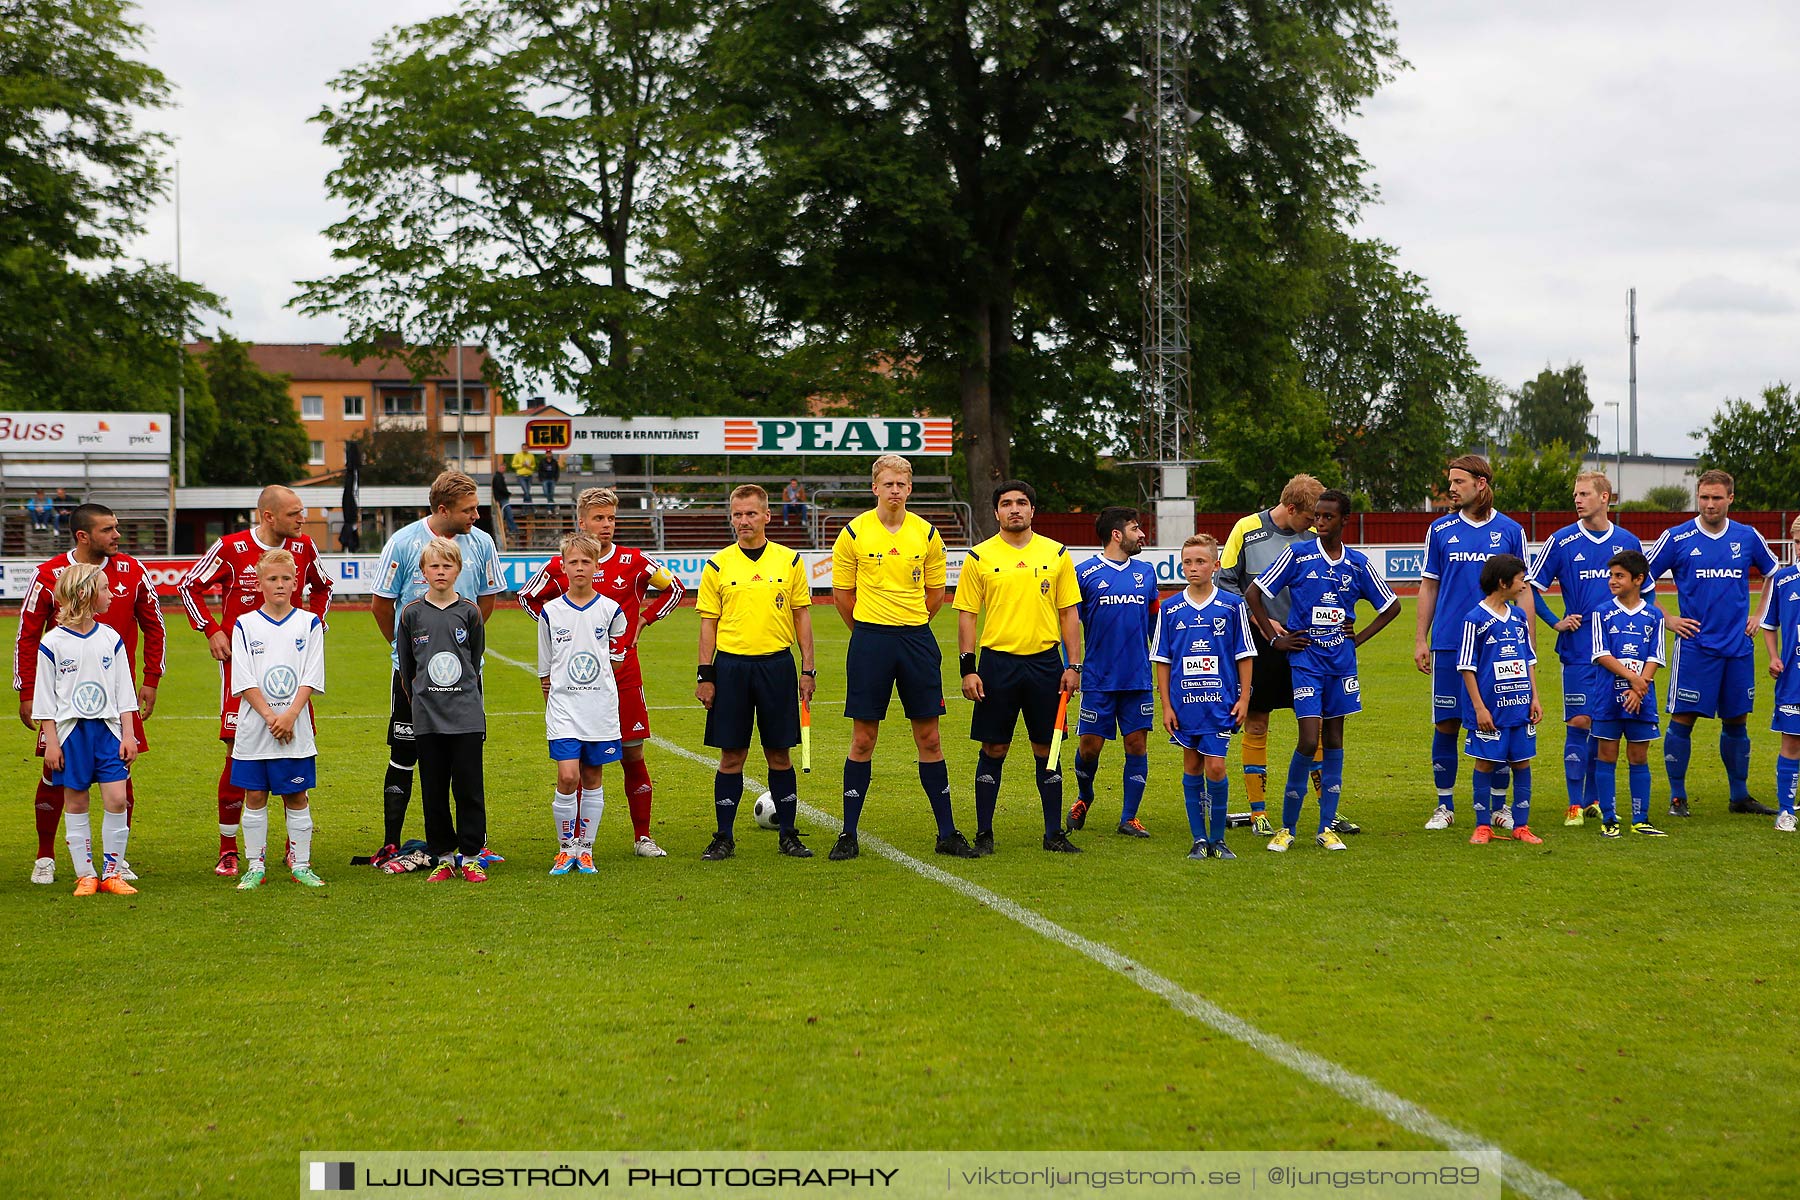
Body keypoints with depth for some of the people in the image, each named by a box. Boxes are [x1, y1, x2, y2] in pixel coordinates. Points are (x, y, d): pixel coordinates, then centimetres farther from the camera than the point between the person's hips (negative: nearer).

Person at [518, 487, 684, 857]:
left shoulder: (633, 562, 2)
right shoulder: (560, 566, 1)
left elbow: (675, 589, 15)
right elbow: (527, 596, 17)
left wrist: (643, 620, 6)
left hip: (624, 672, 1)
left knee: (633, 756, 3)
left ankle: (643, 837, 12)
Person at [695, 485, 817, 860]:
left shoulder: (790, 561, 5)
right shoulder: (717, 565, 4)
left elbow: (802, 616, 8)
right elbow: (709, 623, 5)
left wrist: (807, 670, 3)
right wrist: (705, 675, -1)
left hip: (777, 664, 0)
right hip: (730, 664, 0)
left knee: (779, 754, 4)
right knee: (731, 755, 2)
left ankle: (788, 833, 14)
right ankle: (724, 837, 9)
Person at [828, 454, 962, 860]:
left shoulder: (926, 534, 4)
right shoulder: (854, 534, -2)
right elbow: (842, 593, 6)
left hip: (916, 640, 2)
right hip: (870, 640, -2)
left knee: (929, 738, 5)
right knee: (863, 739, 0)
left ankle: (947, 832, 11)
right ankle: (849, 834, 7)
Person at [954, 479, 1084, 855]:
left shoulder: (1057, 554, 6)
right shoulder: (979, 557, 2)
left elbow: (1069, 612, 8)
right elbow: (966, 615, 2)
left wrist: (1073, 665, 1)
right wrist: (968, 669, -5)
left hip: (1045, 662, 1)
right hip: (997, 662, -1)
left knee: (1046, 749, 5)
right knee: (993, 749, 2)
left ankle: (1054, 833, 12)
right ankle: (984, 833, 10)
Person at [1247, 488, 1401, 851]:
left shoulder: (1358, 563, 5)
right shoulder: (1298, 554, -4)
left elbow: (1391, 606, 16)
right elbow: (1255, 593, 0)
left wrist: (1360, 637, 6)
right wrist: (1274, 637, -2)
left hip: (1342, 659, 4)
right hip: (1305, 659, -3)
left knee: (1334, 739, 5)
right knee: (1310, 740, -12)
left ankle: (1327, 828, 10)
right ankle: (1287, 828, 0)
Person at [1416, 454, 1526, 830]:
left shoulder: (1510, 531, 4)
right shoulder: (1440, 530, 6)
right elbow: (1428, 587, 10)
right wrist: (1420, 640, 4)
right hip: (1449, 644, 1)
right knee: (1445, 725, 2)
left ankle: (1498, 805, 14)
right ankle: (1445, 806, 13)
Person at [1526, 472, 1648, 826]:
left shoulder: (1628, 542, 6)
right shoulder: (1562, 542, -2)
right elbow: (1532, 587, 2)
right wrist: (1557, 623, -4)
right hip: (1578, 649, -3)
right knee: (1579, 723, -5)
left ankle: (1593, 799, 17)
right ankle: (1575, 805, 0)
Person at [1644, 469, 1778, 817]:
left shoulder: (1747, 537, 6)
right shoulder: (1677, 538, -4)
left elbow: (1774, 574, 22)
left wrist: (1759, 615, 13)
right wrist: (1666, 620, -3)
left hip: (1738, 645, 3)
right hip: (1694, 643, -3)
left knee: (1736, 720, 10)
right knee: (1683, 719, -5)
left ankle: (1740, 795, 20)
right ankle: (1677, 797, 3)